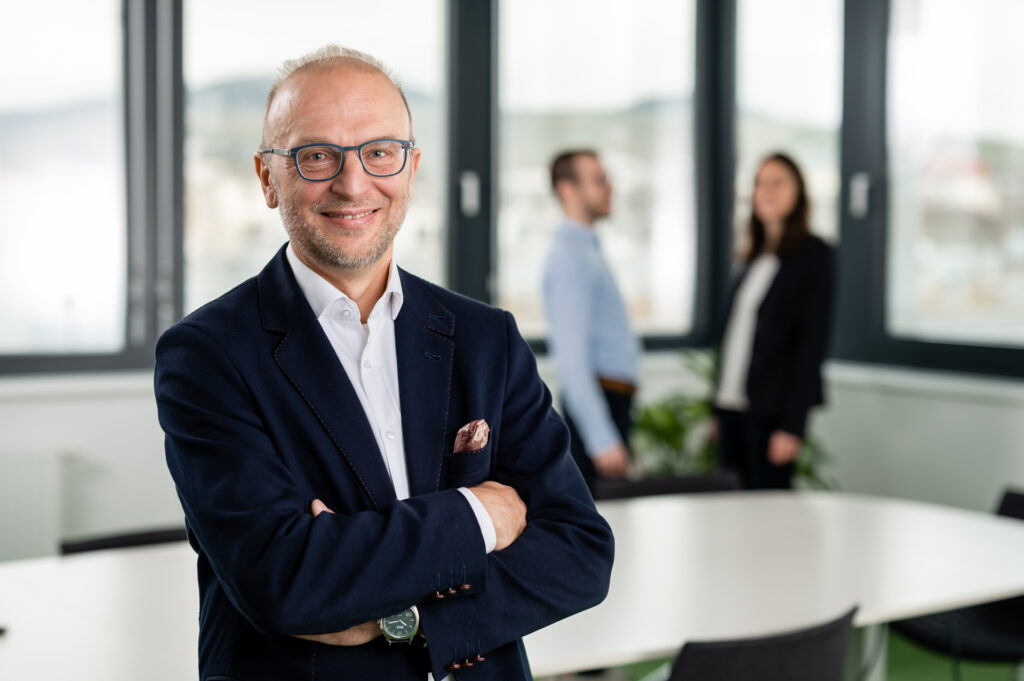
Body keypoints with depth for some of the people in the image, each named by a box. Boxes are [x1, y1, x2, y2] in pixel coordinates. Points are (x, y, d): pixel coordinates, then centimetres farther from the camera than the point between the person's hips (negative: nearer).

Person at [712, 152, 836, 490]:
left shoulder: (814, 254, -4)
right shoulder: (756, 256, 16)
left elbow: (813, 342, -10)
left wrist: (792, 425, -16)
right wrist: (719, 409, 12)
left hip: (772, 408, -6)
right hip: (734, 406, 6)